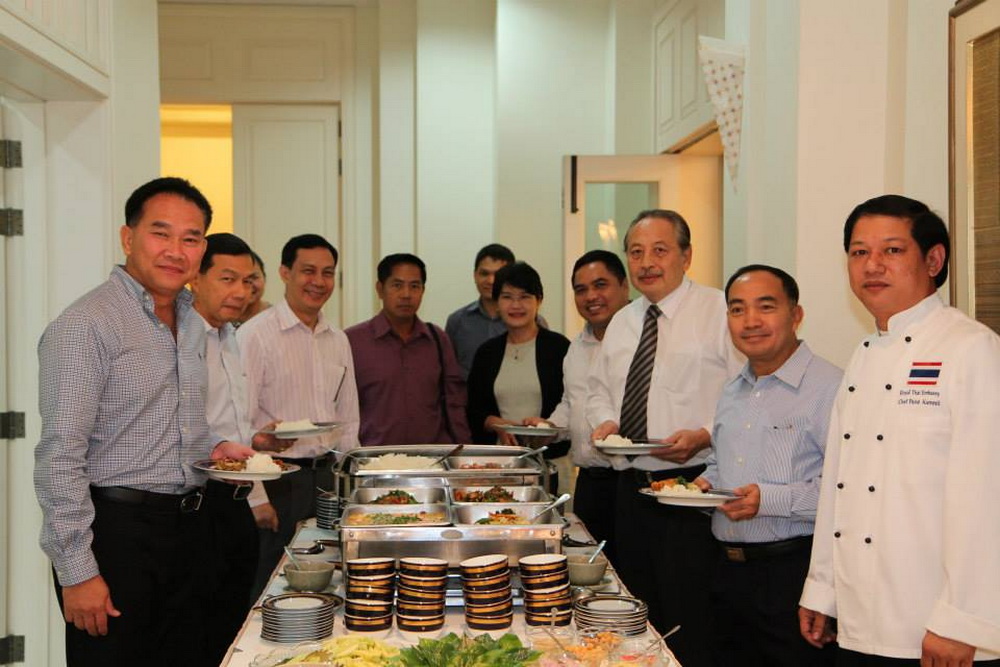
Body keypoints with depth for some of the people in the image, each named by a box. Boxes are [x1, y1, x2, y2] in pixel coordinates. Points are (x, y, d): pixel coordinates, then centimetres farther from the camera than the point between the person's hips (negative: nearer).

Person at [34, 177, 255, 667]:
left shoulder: (192, 324, 13)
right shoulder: (85, 325, -14)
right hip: (115, 529, -8)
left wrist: (213, 448, 5)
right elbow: (59, 457, -18)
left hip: (185, 529, 8)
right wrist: (77, 571, -19)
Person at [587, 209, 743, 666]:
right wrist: (605, 420, 4)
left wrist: (705, 436, -22)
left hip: (693, 488, -7)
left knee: (691, 626, -4)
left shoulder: (720, 311, -7)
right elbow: (599, 388, 25)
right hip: (631, 487, 7)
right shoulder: (621, 322, 14)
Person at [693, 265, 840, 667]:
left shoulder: (829, 387, -13)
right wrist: (705, 483, 9)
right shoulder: (731, 393, 15)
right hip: (729, 571, 8)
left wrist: (772, 499, -26)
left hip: (795, 572, -7)